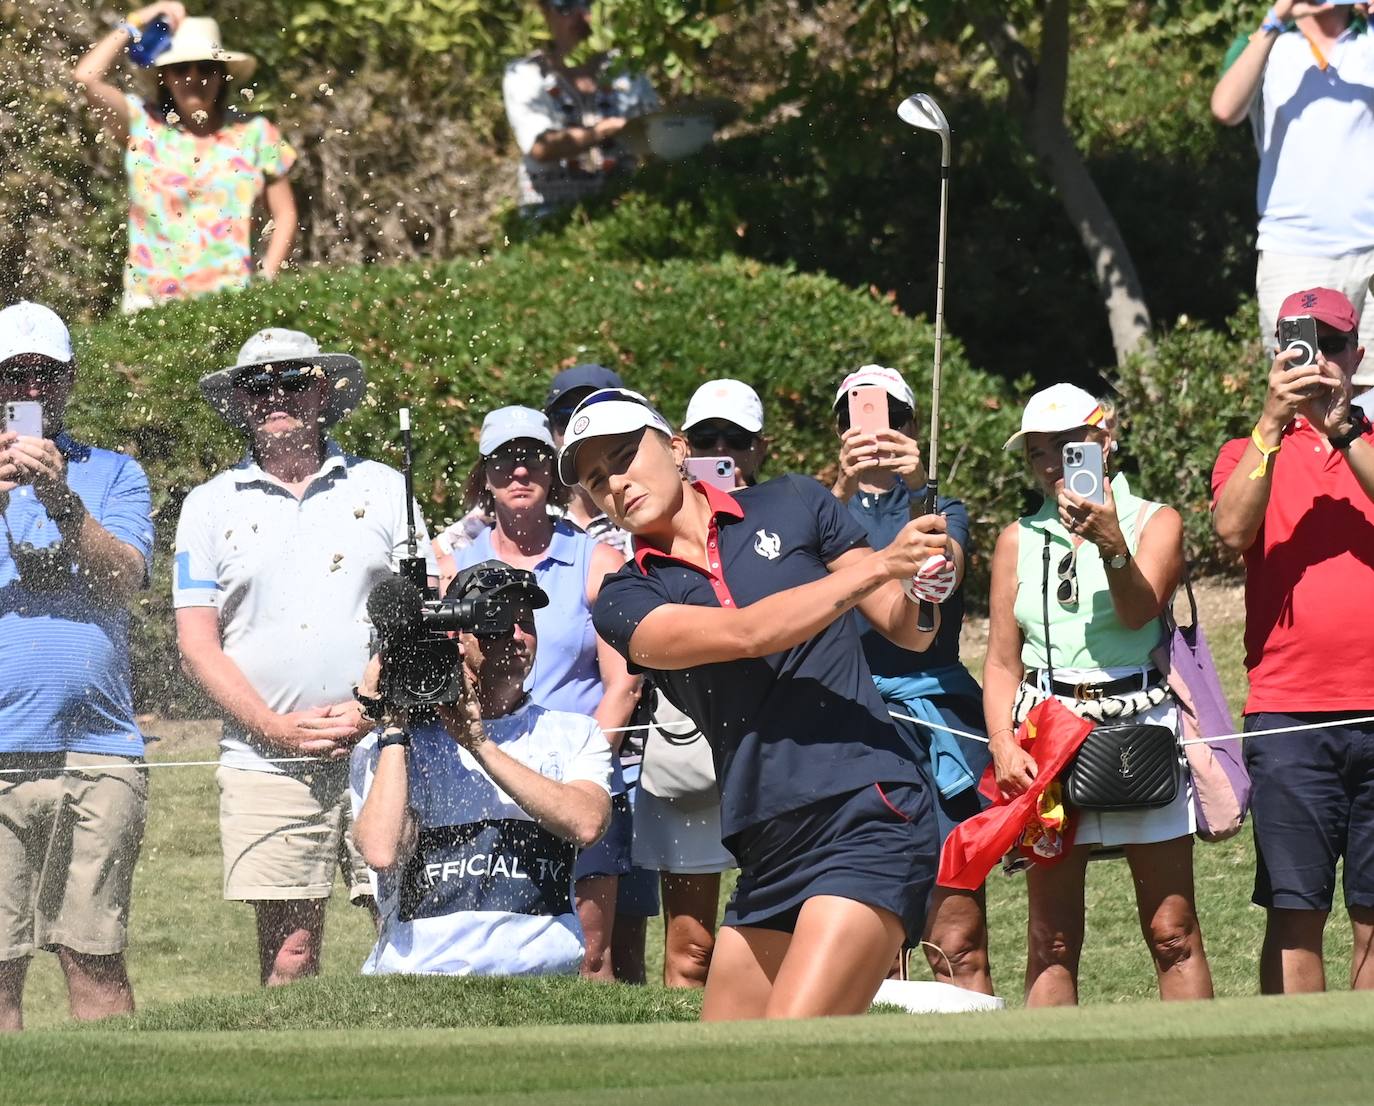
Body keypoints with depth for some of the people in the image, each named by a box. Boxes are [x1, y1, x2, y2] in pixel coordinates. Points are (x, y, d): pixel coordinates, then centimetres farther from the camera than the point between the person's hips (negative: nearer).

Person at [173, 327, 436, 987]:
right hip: (265, 759, 0)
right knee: (289, 948, -3)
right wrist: (277, 728, -8)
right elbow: (197, 643, 4)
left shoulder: (382, 488, 11)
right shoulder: (210, 505, 10)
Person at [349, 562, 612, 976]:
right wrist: (394, 730, -1)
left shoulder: (575, 736, 16)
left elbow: (586, 824, -6)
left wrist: (479, 744, -6)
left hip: (538, 963, 0)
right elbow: (381, 852, -8)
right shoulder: (384, 749, 12)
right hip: (418, 966, 0)